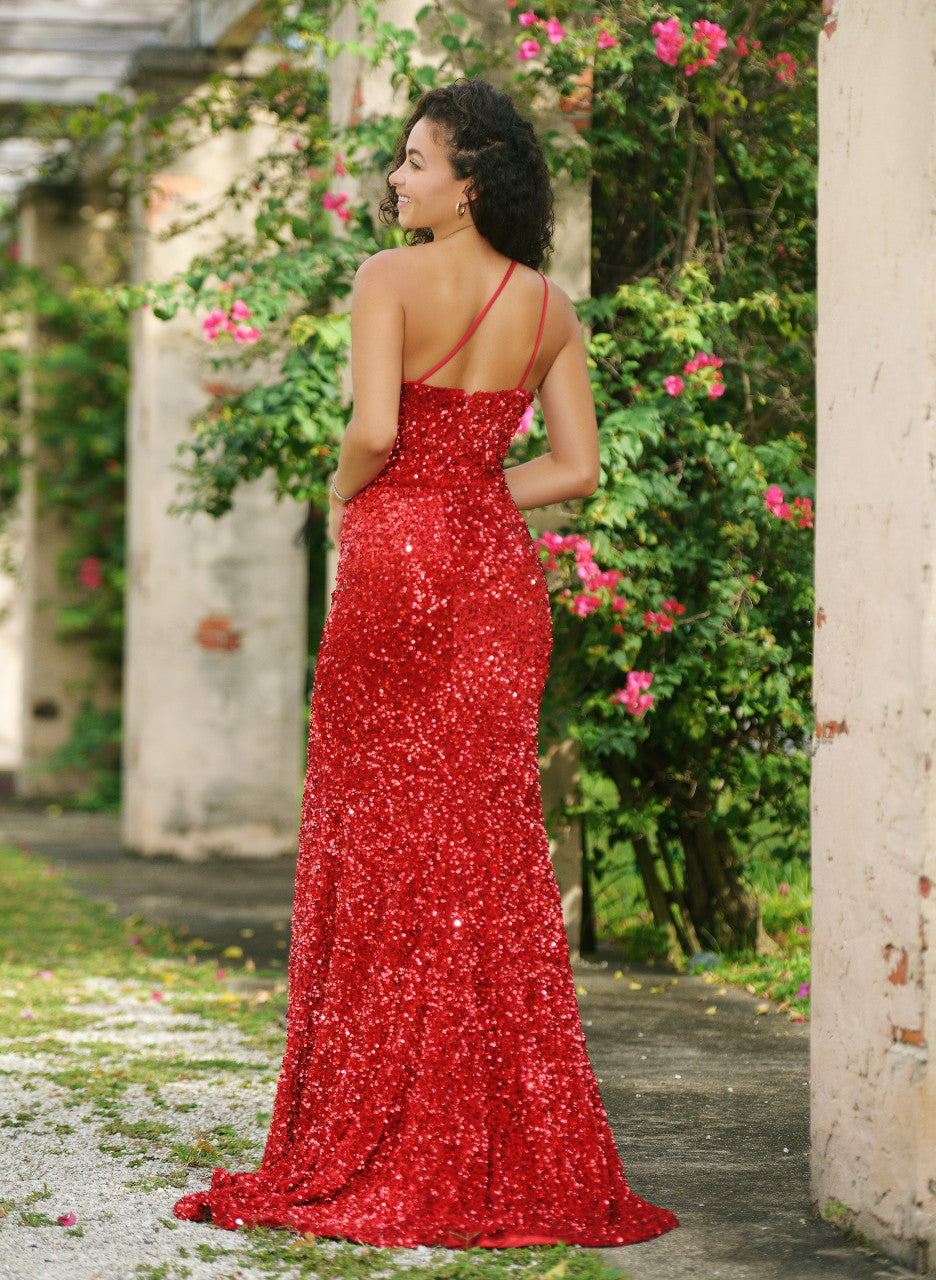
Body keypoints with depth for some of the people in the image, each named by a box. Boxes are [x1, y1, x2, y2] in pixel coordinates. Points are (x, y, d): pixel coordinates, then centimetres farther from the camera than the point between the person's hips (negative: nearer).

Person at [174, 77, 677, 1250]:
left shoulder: (390, 279, -8)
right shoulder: (548, 307, 8)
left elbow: (373, 428, -20)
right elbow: (576, 468, 7)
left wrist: (345, 497, 0)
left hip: (396, 568, -5)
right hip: (499, 574, 5)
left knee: (382, 850, 1)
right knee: (493, 855, 8)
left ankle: (378, 1155, 3)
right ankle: (519, 1156, 9)